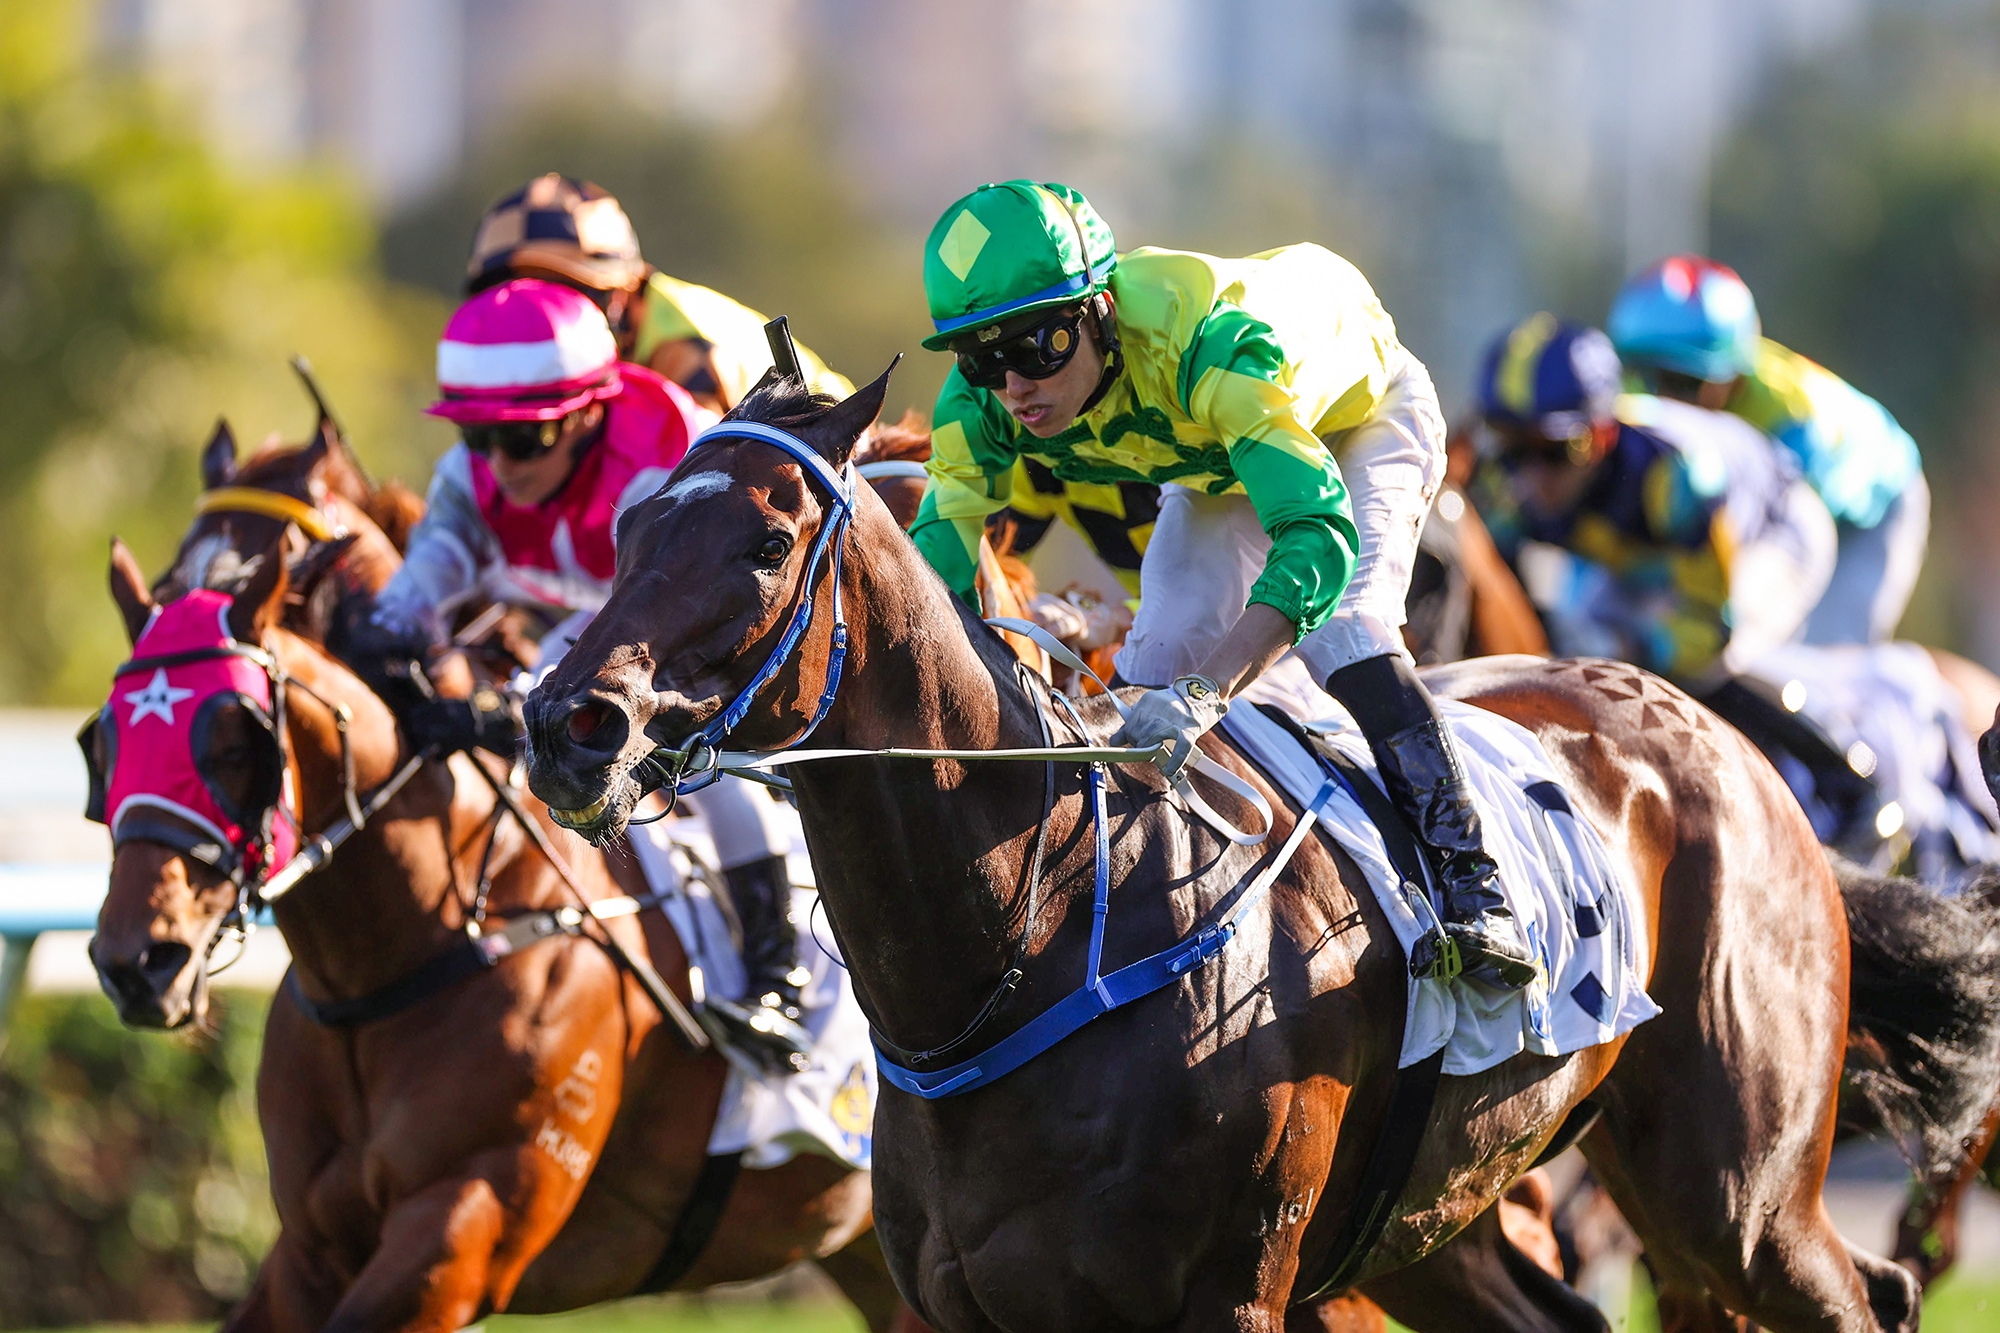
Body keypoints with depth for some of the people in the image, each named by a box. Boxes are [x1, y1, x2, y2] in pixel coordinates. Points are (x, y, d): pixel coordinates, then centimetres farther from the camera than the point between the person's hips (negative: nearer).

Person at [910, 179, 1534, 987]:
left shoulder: (1208, 341, -48)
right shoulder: (979, 407, -31)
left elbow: (1320, 531, -57)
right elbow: (935, 560, -25)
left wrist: (1199, 698, -67)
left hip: (1360, 413, -6)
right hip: (1214, 460, 6)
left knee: (1340, 627, -27)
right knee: (1161, 652, -7)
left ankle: (1468, 881, -25)